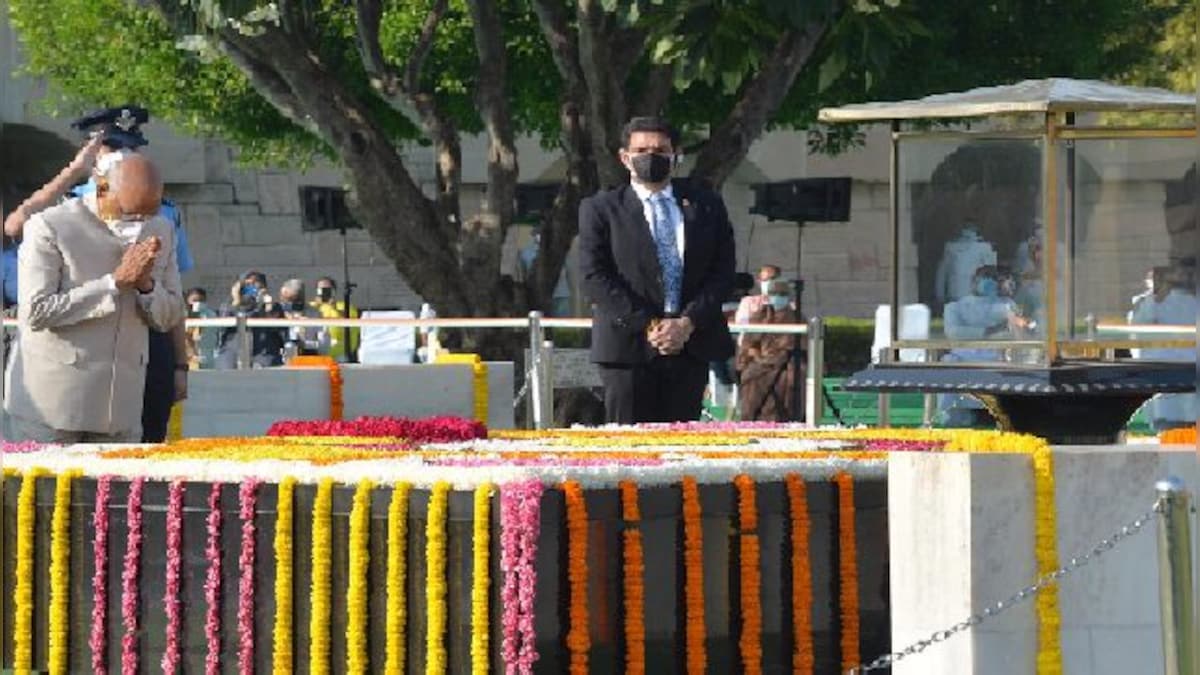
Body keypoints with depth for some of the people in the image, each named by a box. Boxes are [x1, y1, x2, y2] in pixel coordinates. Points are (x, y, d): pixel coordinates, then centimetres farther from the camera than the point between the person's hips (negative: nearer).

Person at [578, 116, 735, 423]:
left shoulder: (706, 205, 13)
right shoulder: (600, 209, 6)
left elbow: (723, 272, 7)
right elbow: (595, 277, -3)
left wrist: (688, 323, -8)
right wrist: (647, 326, -12)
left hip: (692, 343, 2)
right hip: (628, 346, -2)